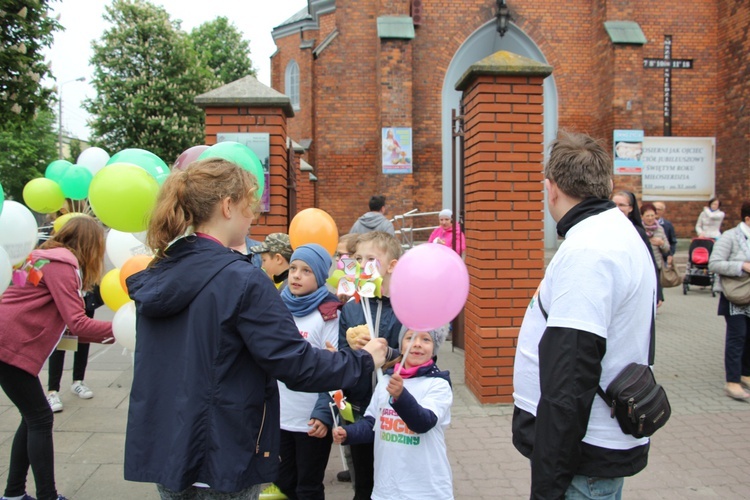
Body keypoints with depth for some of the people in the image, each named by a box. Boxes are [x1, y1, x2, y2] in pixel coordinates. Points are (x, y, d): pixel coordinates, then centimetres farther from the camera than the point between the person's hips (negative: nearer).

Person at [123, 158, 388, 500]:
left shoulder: (154, 276, 3)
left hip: (160, 450, 7)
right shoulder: (241, 279, -21)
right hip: (221, 459, -7)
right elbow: (295, 364, -21)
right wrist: (363, 360, -7)